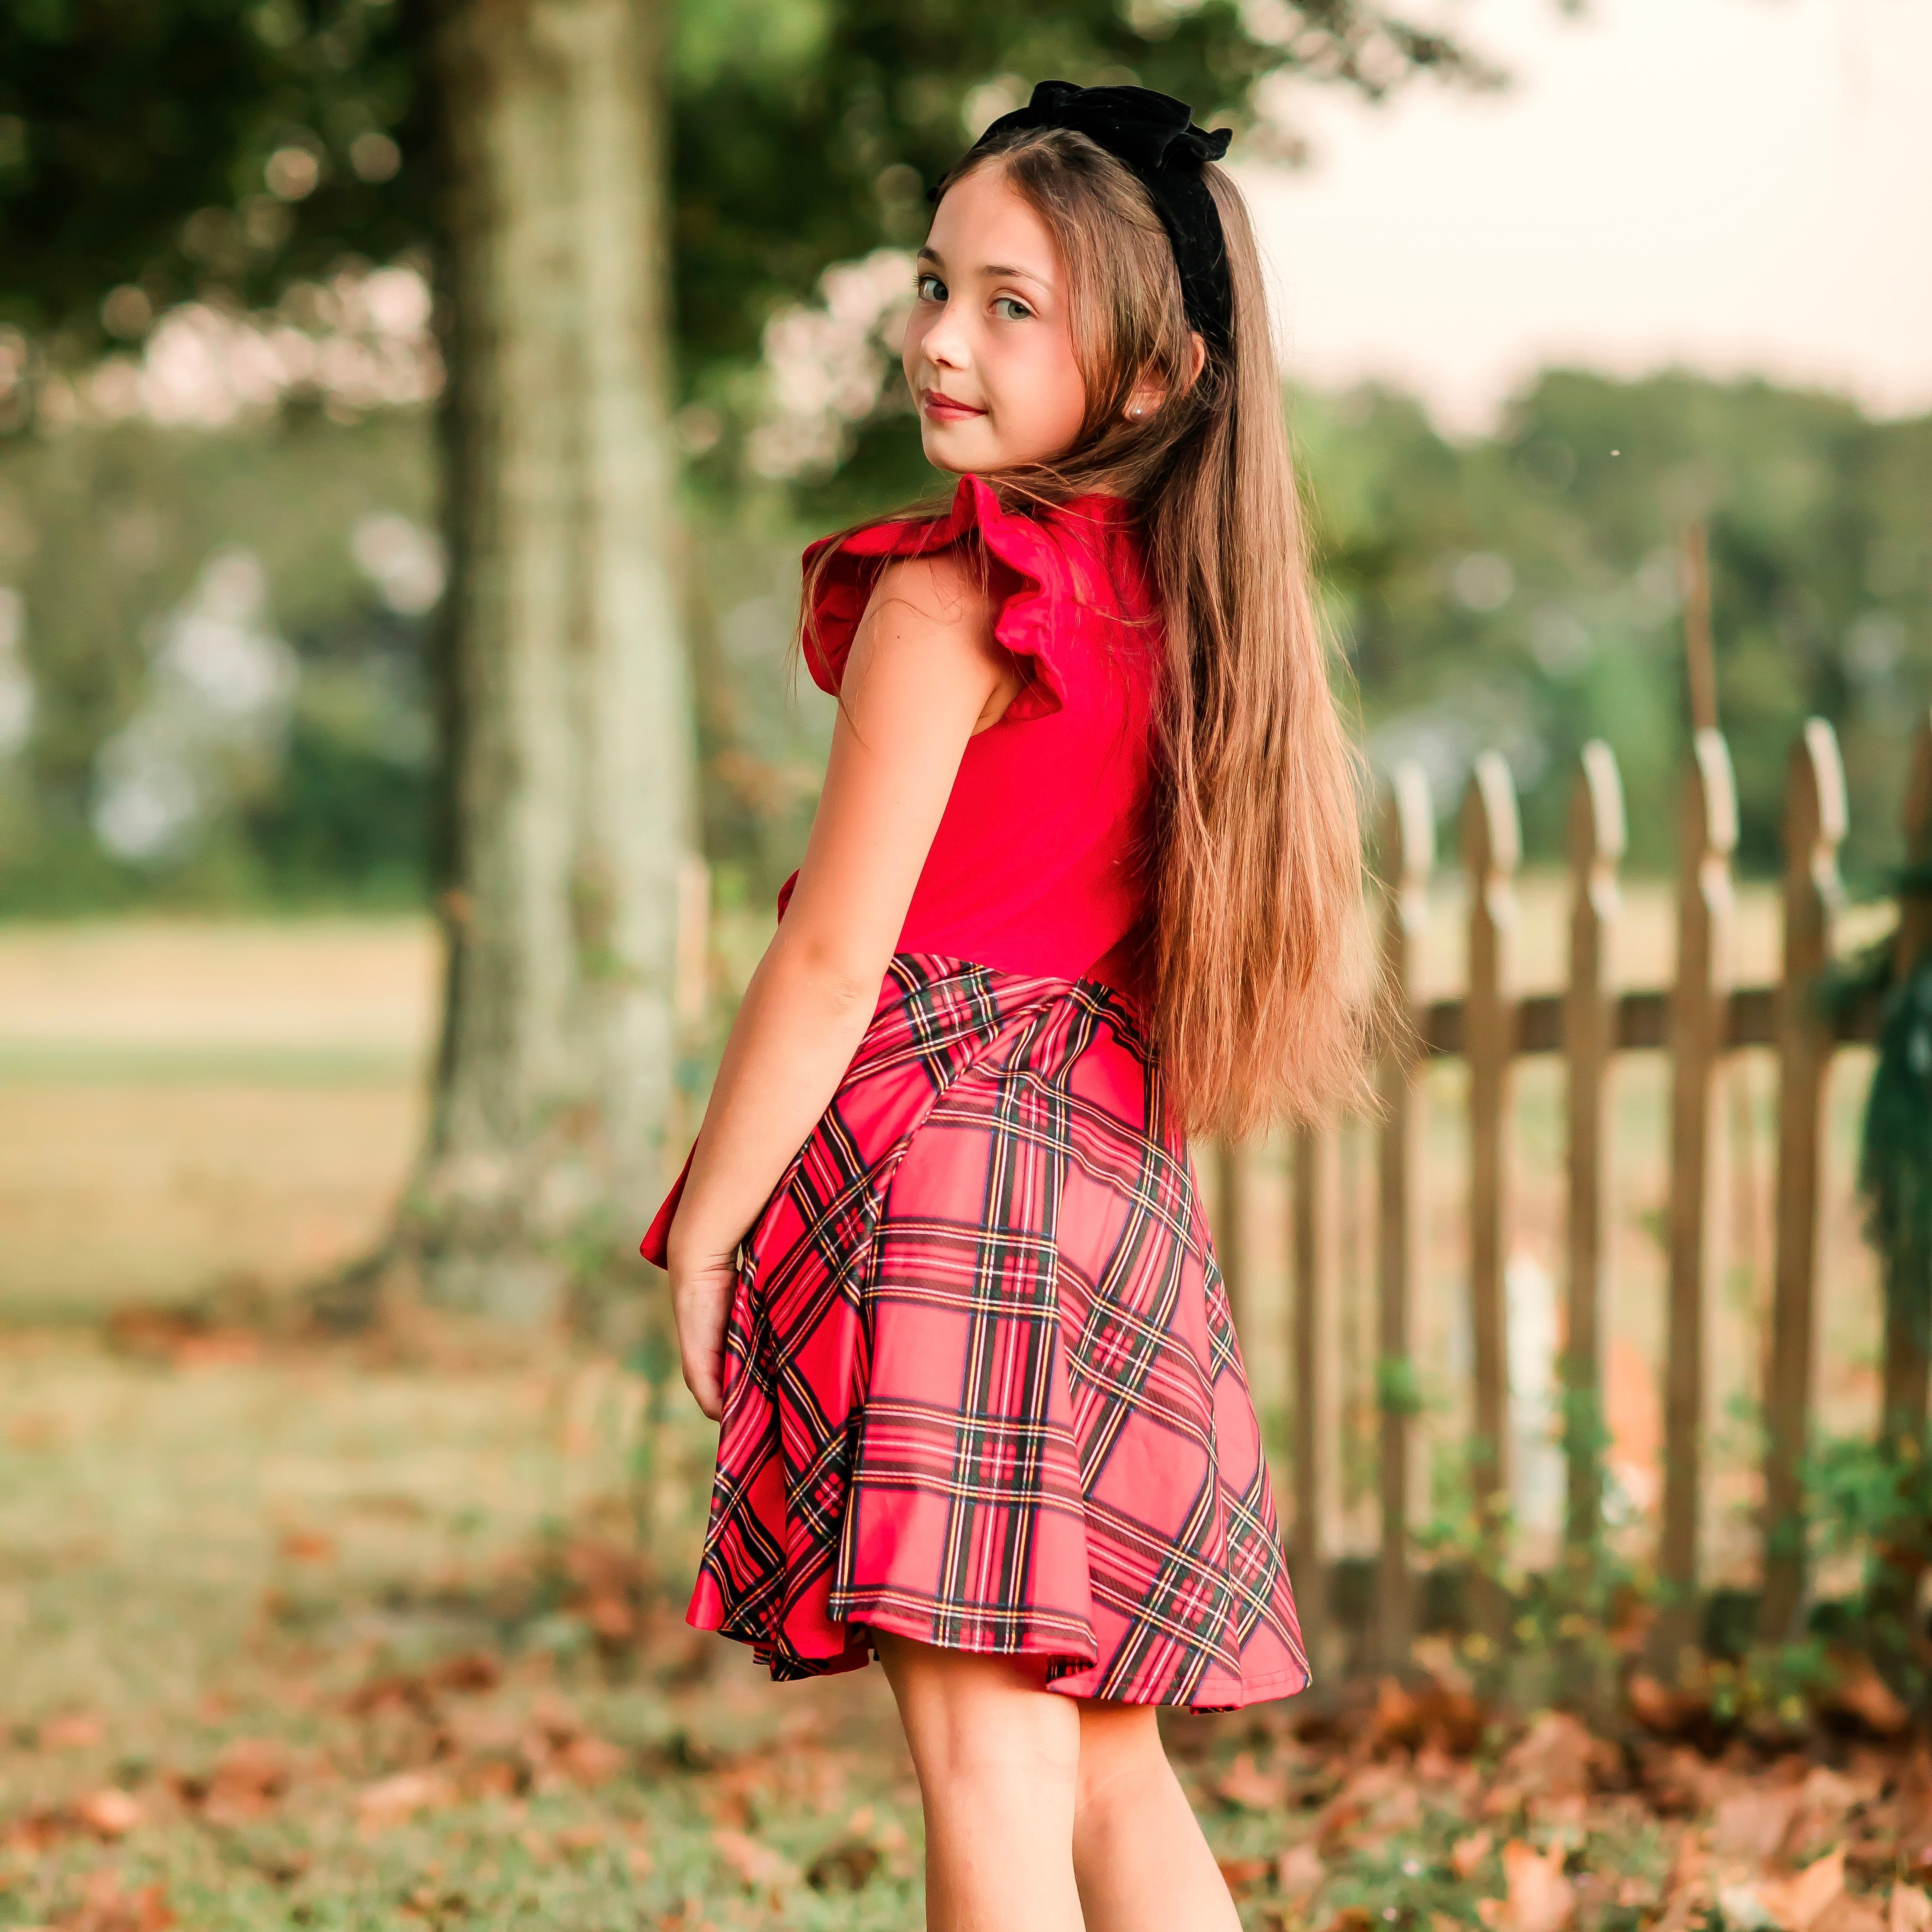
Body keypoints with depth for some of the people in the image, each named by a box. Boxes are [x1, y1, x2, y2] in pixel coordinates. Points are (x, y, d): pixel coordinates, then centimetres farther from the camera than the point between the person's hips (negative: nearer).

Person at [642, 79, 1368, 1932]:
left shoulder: (945, 602, -12)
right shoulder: (1190, 603, 10)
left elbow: (834, 960, -12)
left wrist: (702, 1233, -4)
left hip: (945, 1173, -8)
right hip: (1119, 1188, 8)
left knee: (986, 1760, -7)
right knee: (1107, 1766, 13)